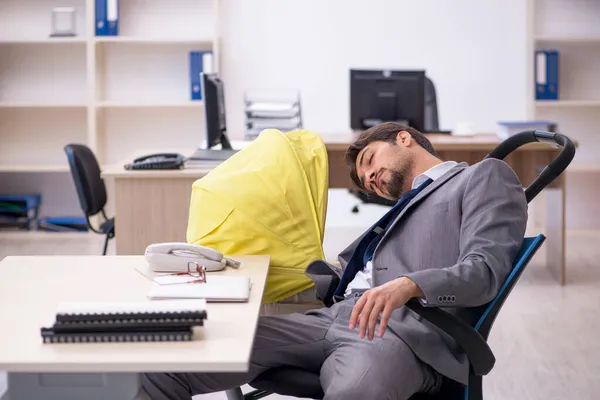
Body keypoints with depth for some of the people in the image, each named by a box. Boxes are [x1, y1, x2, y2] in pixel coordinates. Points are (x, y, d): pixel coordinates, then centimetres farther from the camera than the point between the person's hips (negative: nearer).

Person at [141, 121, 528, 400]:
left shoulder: (485, 175, 13)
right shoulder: (406, 206, 35)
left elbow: (485, 268, -5)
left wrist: (409, 285, -25)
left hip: (405, 331, -7)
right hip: (331, 318, 8)